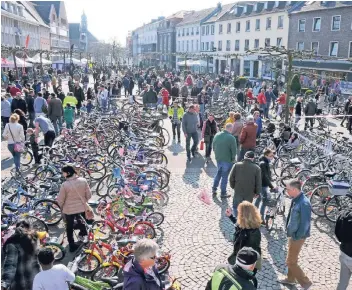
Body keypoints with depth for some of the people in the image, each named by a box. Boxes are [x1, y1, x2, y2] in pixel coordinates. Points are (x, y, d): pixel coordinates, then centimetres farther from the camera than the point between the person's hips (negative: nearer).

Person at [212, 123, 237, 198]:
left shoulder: (217, 135, -1)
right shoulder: (231, 138, -20)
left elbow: (213, 146, 9)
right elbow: (234, 150, -16)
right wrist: (233, 159, -1)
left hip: (218, 158, 6)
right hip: (227, 160, -6)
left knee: (218, 173, 25)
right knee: (225, 176, 6)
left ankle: (214, 189, 27)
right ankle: (223, 193, 16)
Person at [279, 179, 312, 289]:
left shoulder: (304, 203, -28)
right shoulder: (295, 199, -1)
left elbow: (305, 224, -25)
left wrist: (296, 237, -16)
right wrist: (289, 231, 11)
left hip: (297, 236, -9)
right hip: (292, 234, 9)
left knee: (291, 262, 2)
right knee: (292, 259, 23)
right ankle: (290, 279, 41)